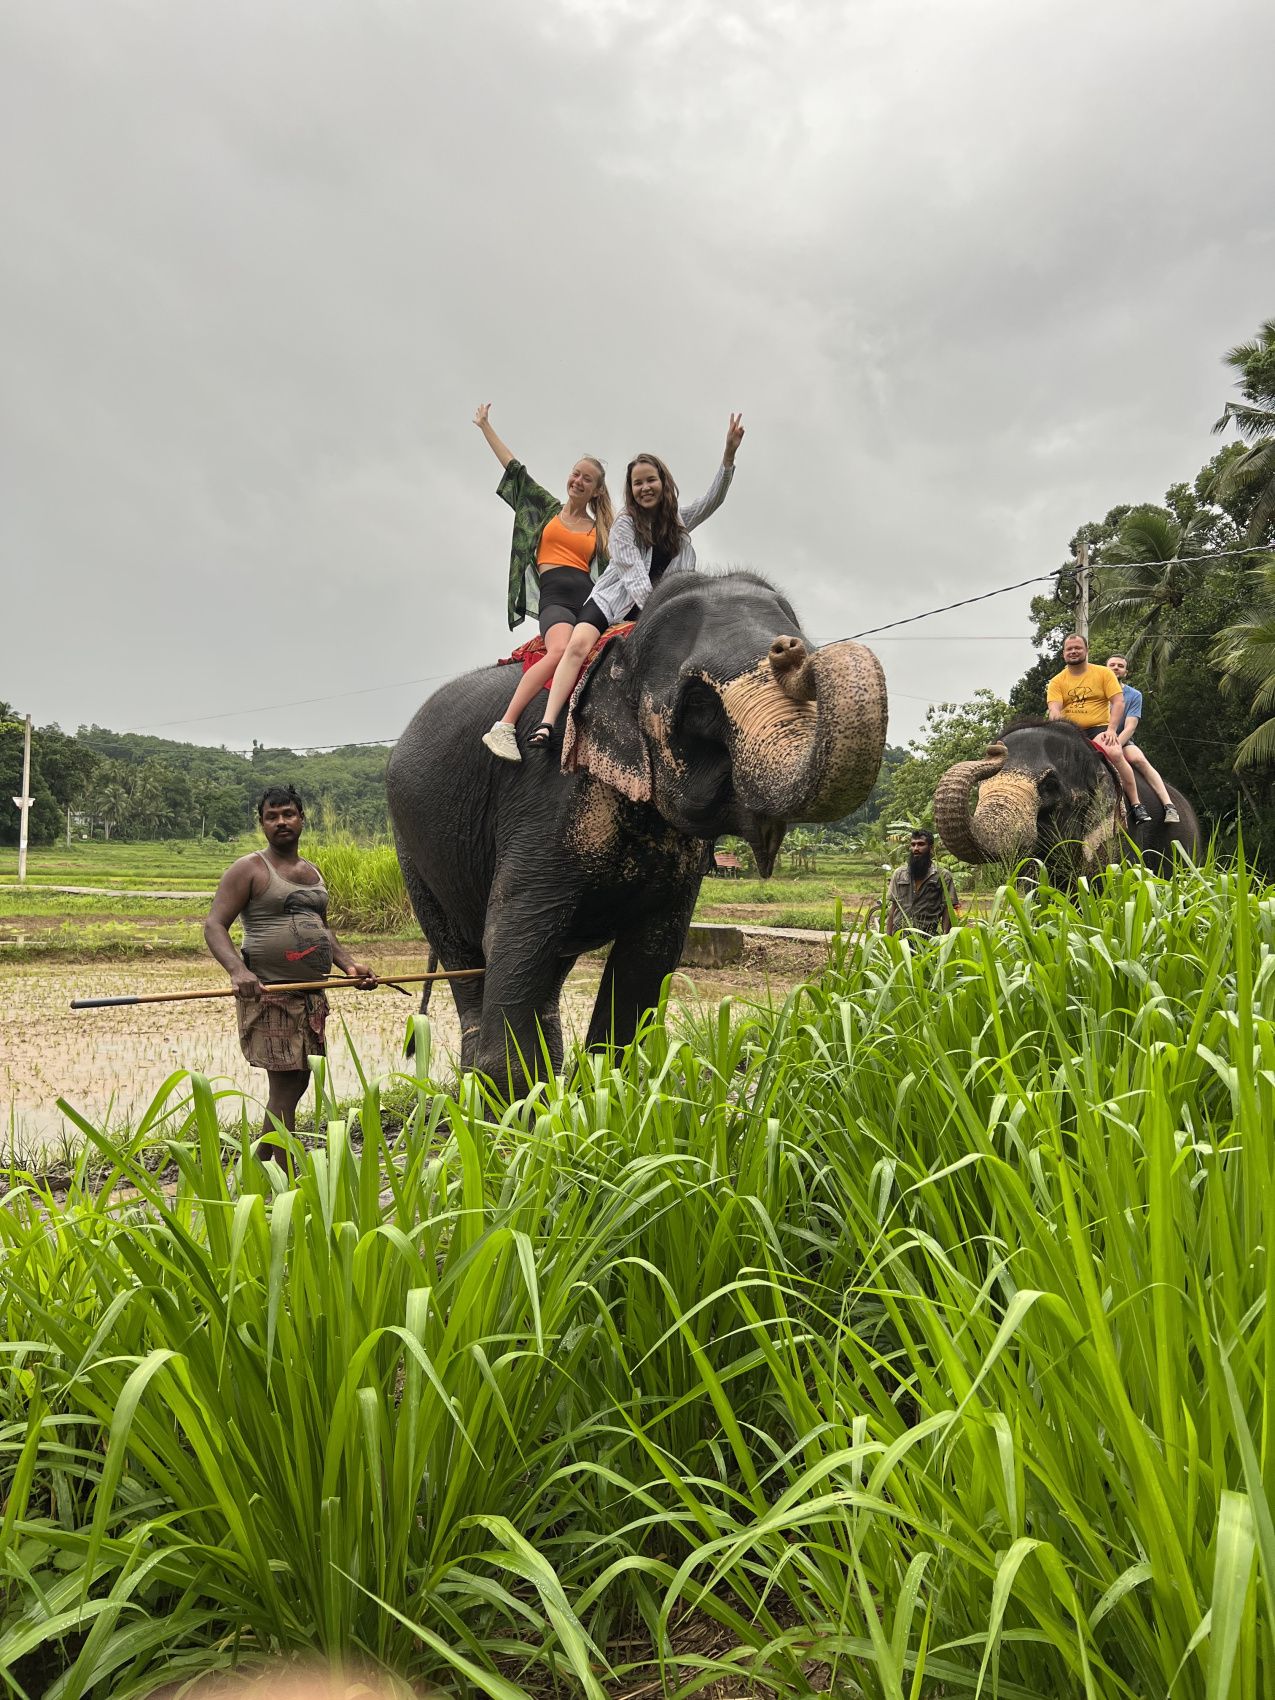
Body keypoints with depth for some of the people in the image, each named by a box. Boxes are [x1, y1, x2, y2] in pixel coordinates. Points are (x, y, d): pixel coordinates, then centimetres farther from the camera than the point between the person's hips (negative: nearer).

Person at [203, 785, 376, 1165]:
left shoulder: (312, 873, 18)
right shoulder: (249, 869, -4)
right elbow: (214, 925, -12)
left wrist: (348, 964, 10)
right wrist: (237, 970, -29)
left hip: (311, 995, 8)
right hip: (269, 994, -8)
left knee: (298, 1083, 12)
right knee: (285, 1086, -10)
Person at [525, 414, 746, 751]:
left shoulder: (679, 521, 9)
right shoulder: (624, 526, -3)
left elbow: (713, 499, -4)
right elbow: (634, 575, -14)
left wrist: (729, 453, -18)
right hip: (613, 600, -4)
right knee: (579, 643, -28)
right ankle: (547, 724, -39)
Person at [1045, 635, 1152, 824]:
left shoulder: (1104, 673, 8)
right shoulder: (1057, 681, 11)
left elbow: (1118, 702, 0)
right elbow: (1054, 709, -4)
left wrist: (1111, 729, -15)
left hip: (1098, 728, -2)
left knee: (1115, 754, -32)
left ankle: (1135, 803, -22)